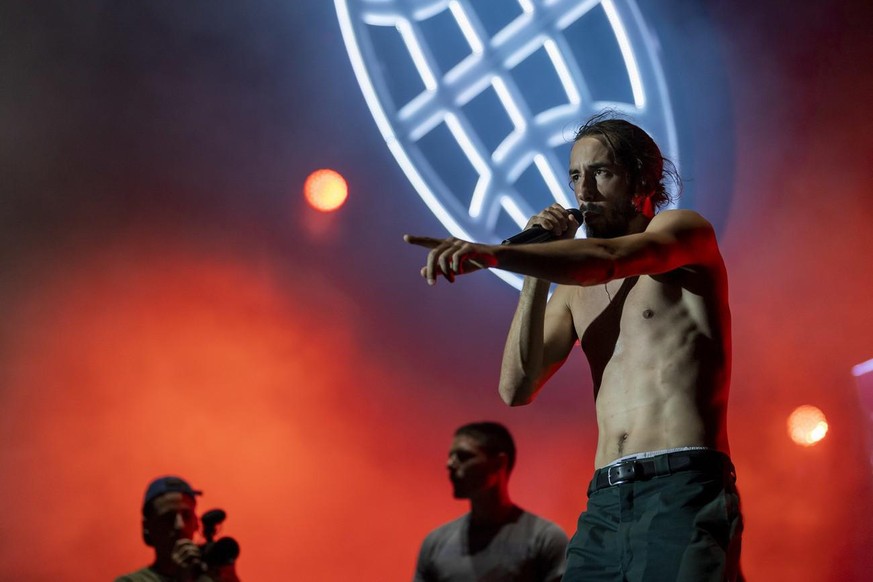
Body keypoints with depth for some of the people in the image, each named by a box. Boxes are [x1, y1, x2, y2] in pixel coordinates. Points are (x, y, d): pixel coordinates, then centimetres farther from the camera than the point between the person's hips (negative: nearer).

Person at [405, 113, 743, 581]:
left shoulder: (684, 231, 6)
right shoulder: (574, 287, 22)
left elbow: (607, 258, -18)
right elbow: (517, 388, 9)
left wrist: (490, 254, -32)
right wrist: (540, 265, 6)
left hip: (682, 490, -5)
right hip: (603, 506, 5)